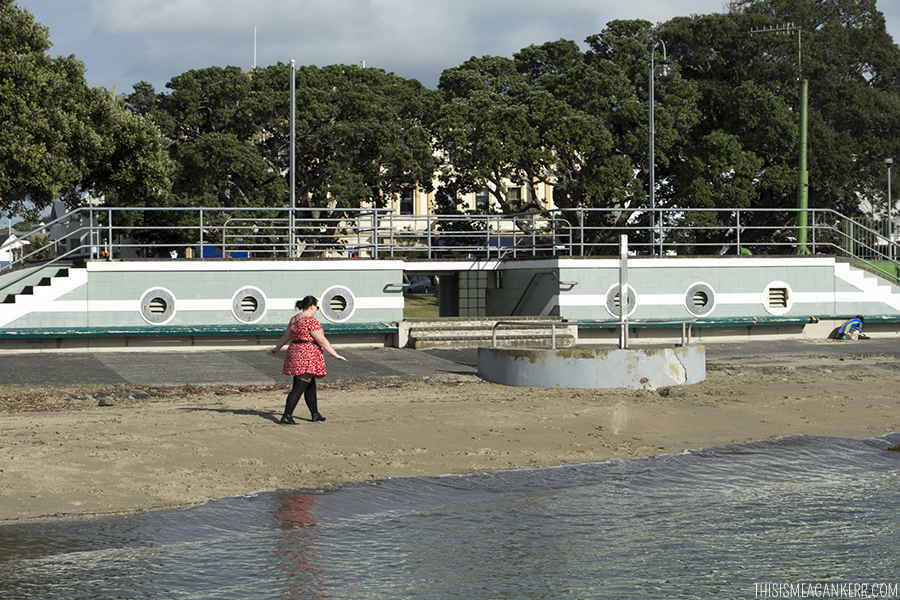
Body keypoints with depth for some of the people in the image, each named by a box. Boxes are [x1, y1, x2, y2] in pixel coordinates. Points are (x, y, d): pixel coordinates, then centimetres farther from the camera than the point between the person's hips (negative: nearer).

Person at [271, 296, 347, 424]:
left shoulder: (294, 319, 11)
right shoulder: (311, 321, -15)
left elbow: (286, 336, 22)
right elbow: (321, 340, -15)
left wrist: (277, 348, 38)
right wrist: (335, 354, -11)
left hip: (295, 353, 9)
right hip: (308, 357, -9)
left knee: (311, 386, 18)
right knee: (299, 388, -10)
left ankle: (315, 414, 25)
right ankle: (286, 416, -15)